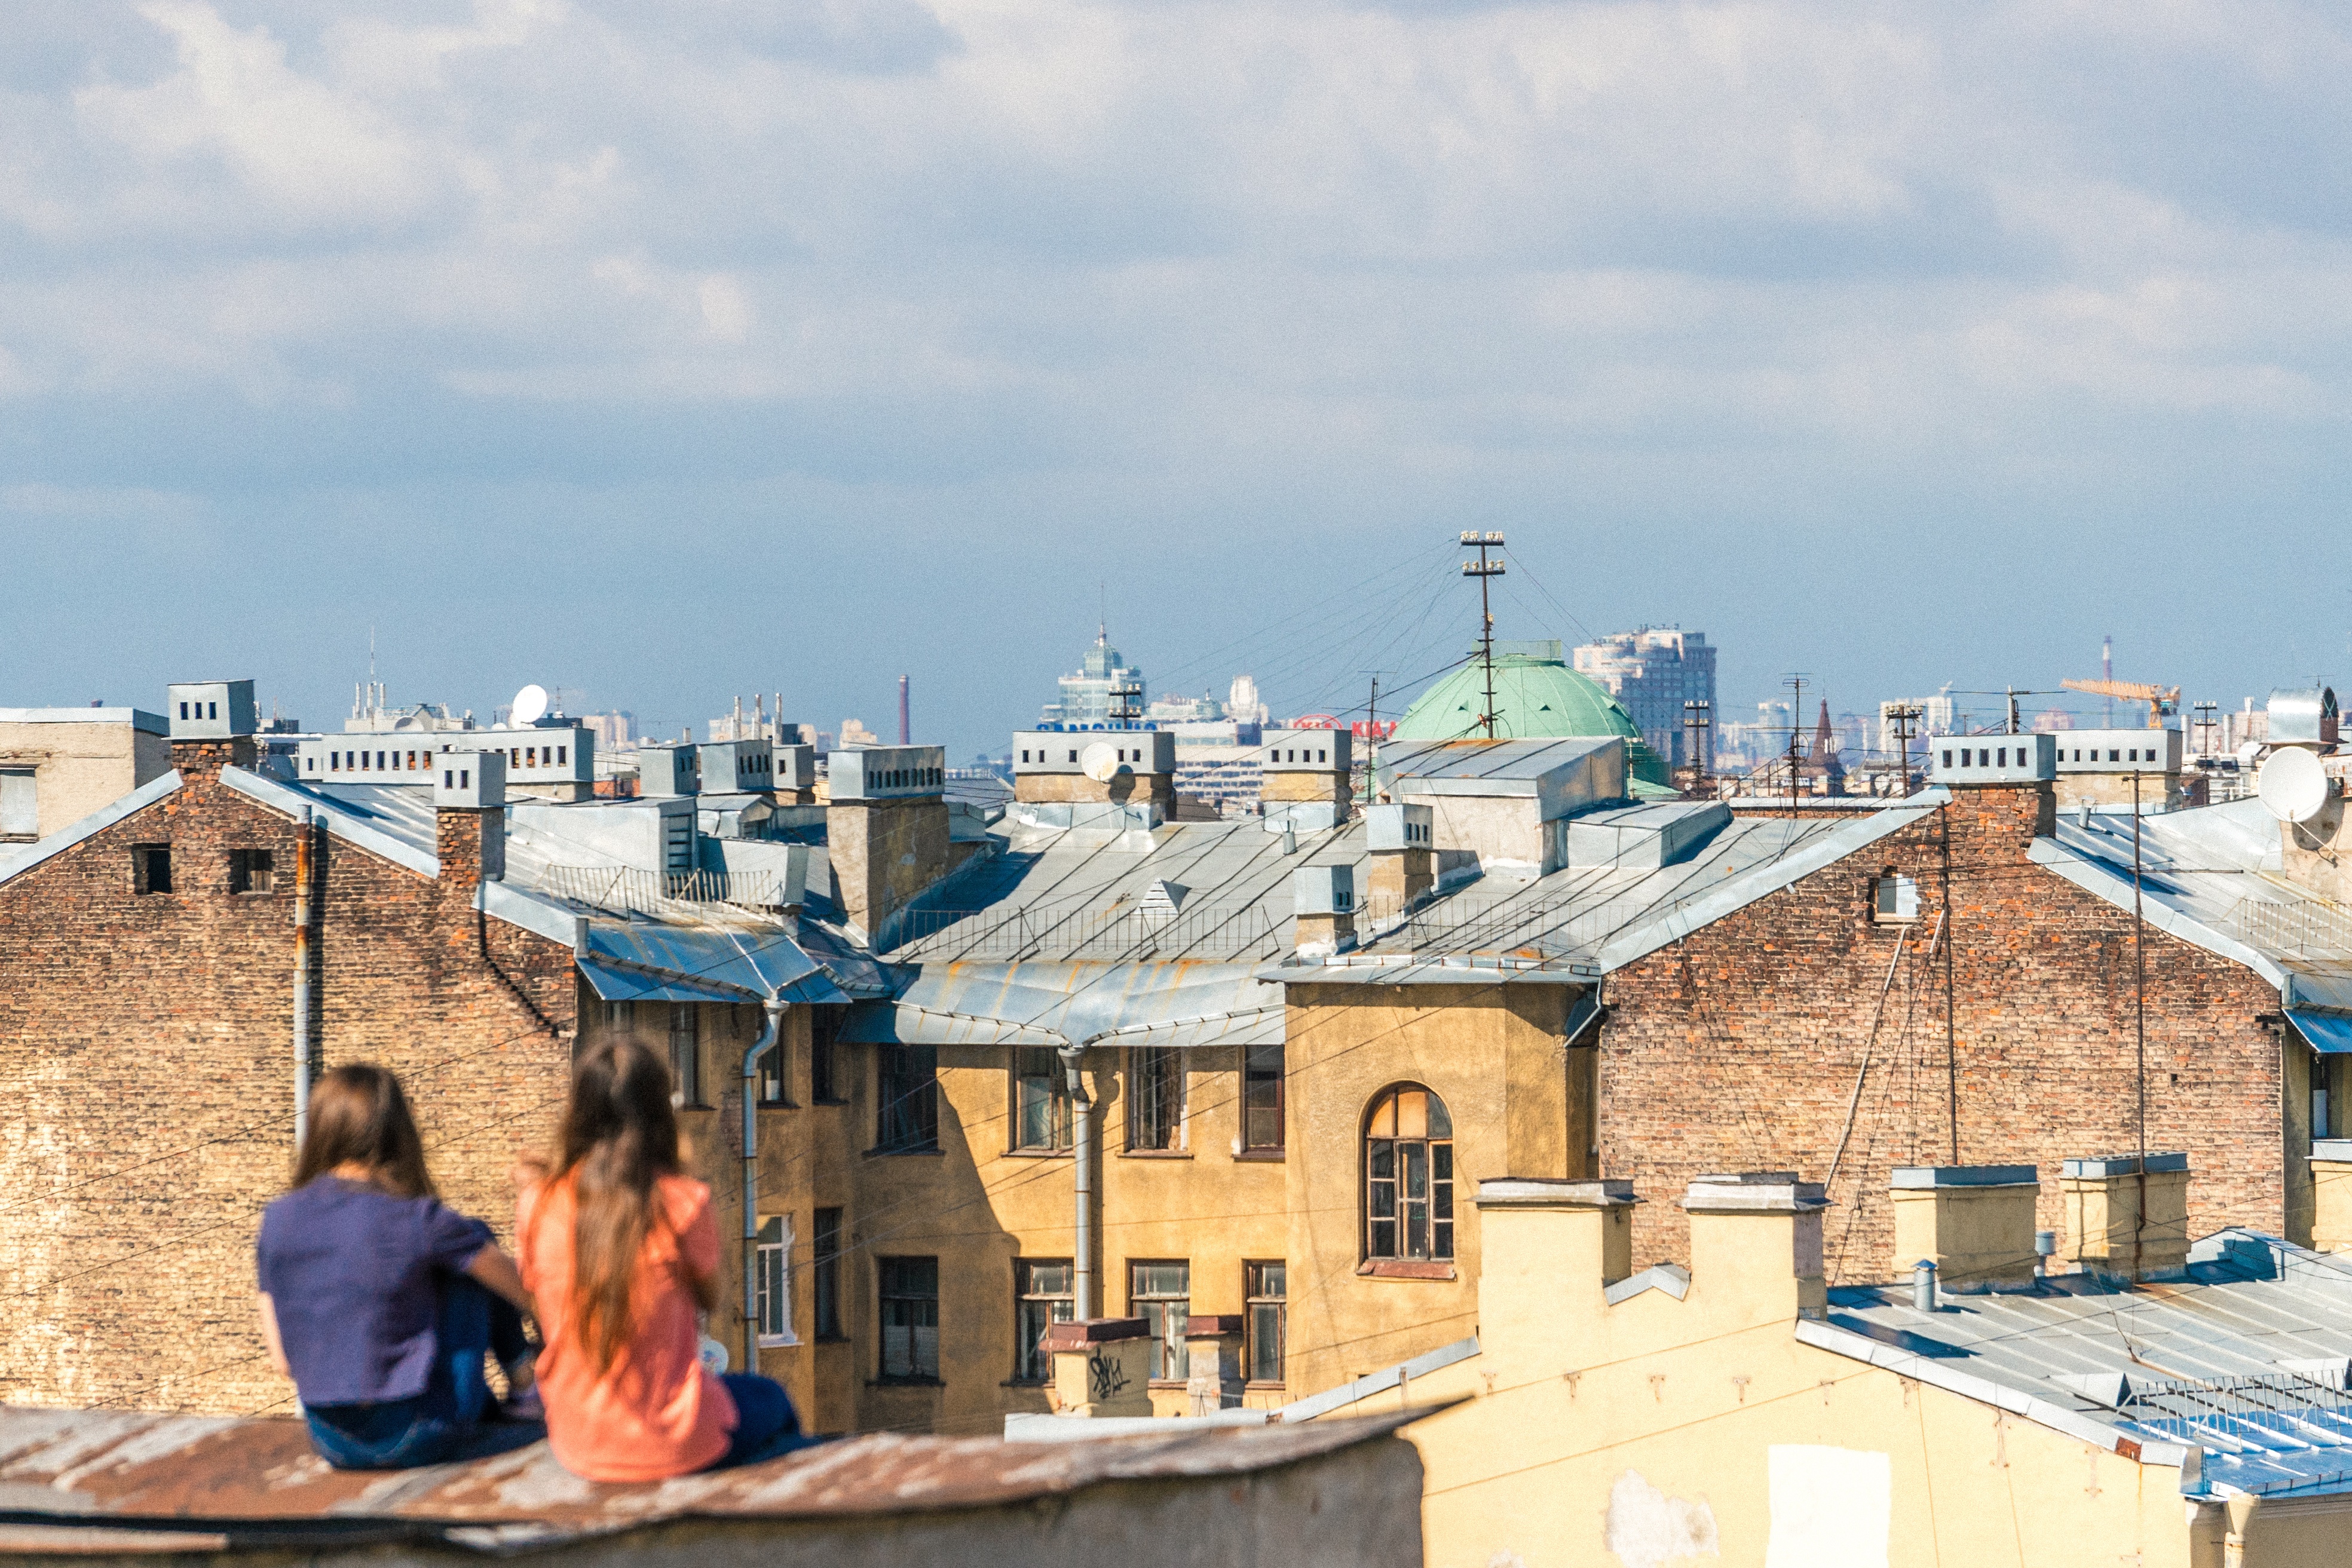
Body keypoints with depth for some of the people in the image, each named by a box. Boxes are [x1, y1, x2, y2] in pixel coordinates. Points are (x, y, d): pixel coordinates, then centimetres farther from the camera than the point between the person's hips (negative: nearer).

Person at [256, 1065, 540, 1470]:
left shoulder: (278, 1220, -5)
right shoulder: (418, 1221, -16)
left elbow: (284, 1360, 2)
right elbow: (527, 1290, 0)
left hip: (332, 1445, 4)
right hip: (418, 1441, -4)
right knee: (476, 1246, 16)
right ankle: (523, 1387, 35)